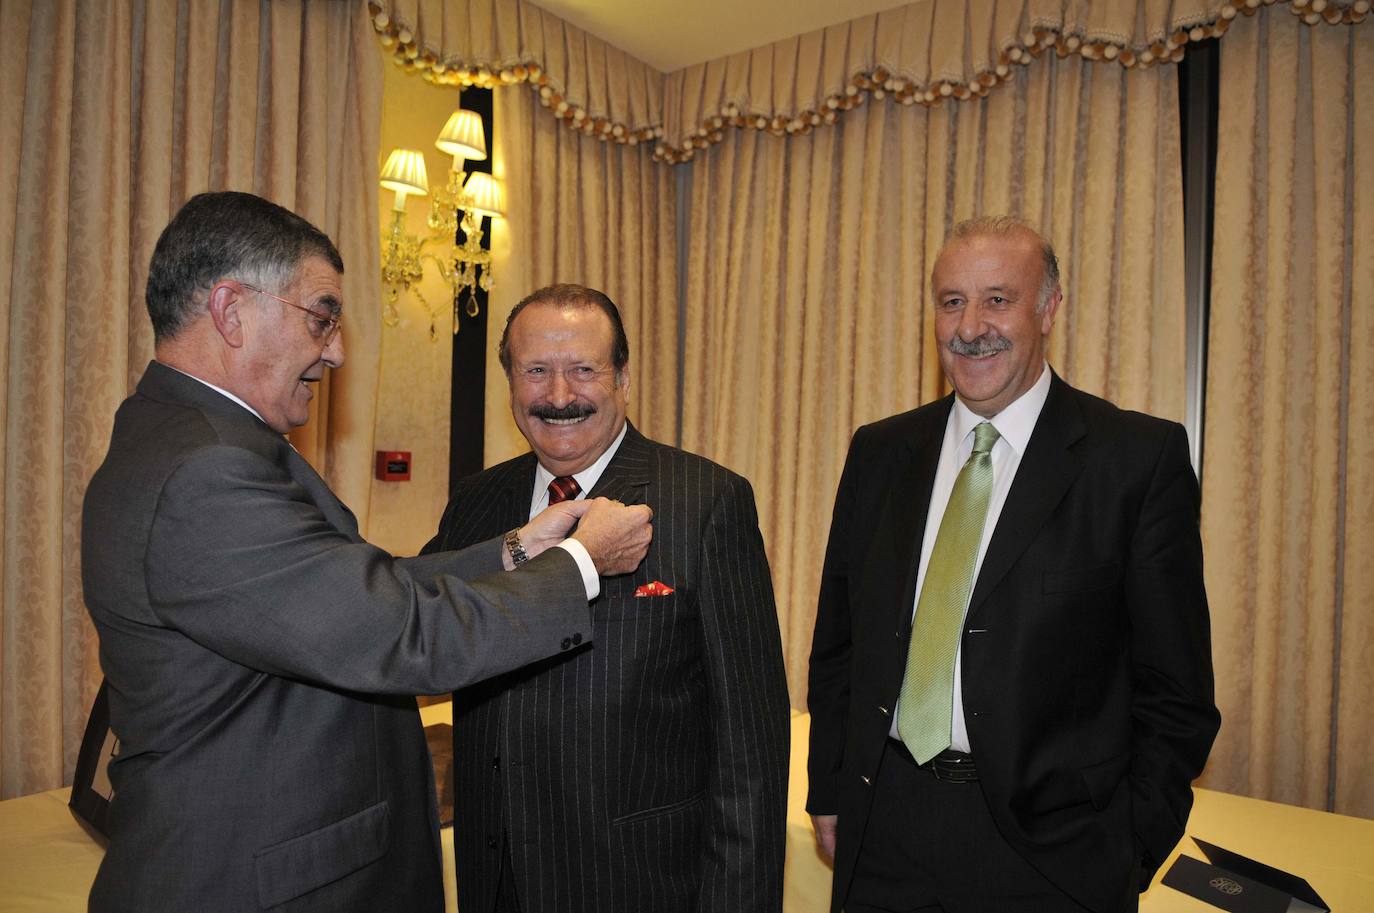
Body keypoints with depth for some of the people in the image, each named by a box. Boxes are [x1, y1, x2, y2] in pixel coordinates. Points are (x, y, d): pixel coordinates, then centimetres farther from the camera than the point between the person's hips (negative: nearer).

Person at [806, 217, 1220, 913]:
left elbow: (1173, 686, -5)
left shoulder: (1141, 456, -8)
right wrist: (829, 792, 6)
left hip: (1050, 852, -3)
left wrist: (1130, 854, -5)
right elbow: (837, 643, 8)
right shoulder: (880, 452, 3)